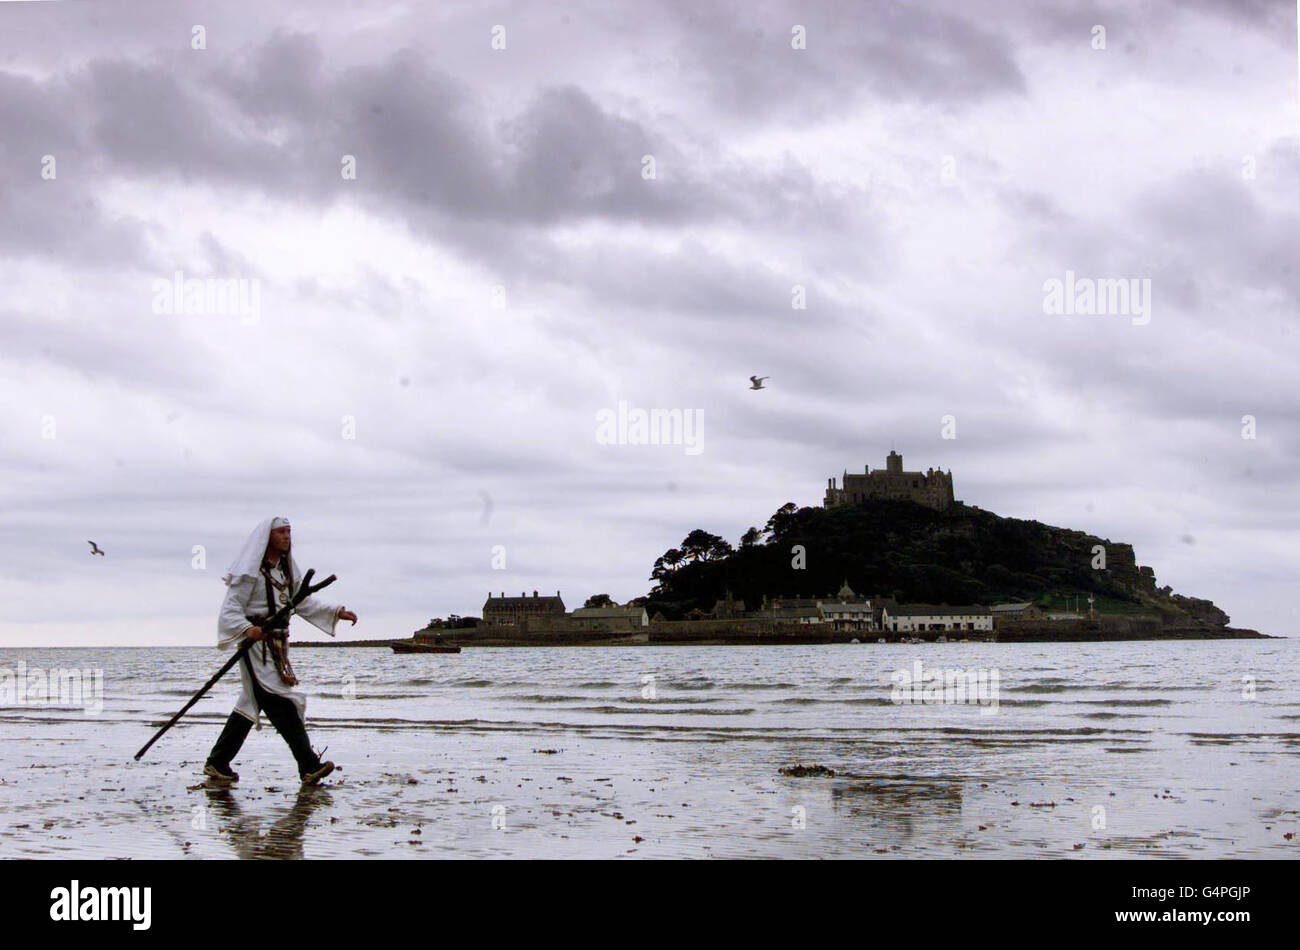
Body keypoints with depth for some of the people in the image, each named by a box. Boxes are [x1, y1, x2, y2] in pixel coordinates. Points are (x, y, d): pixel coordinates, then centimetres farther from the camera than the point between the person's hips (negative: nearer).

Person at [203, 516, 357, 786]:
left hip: (277, 643, 9)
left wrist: (337, 613, 9)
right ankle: (309, 766, -17)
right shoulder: (251, 572, -10)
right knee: (280, 702, -13)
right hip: (255, 643, -9)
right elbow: (230, 609, -15)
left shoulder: (287, 571, 16)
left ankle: (217, 763, 21)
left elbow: (304, 603, 20)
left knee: (252, 702, 12)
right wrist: (247, 629, -33)